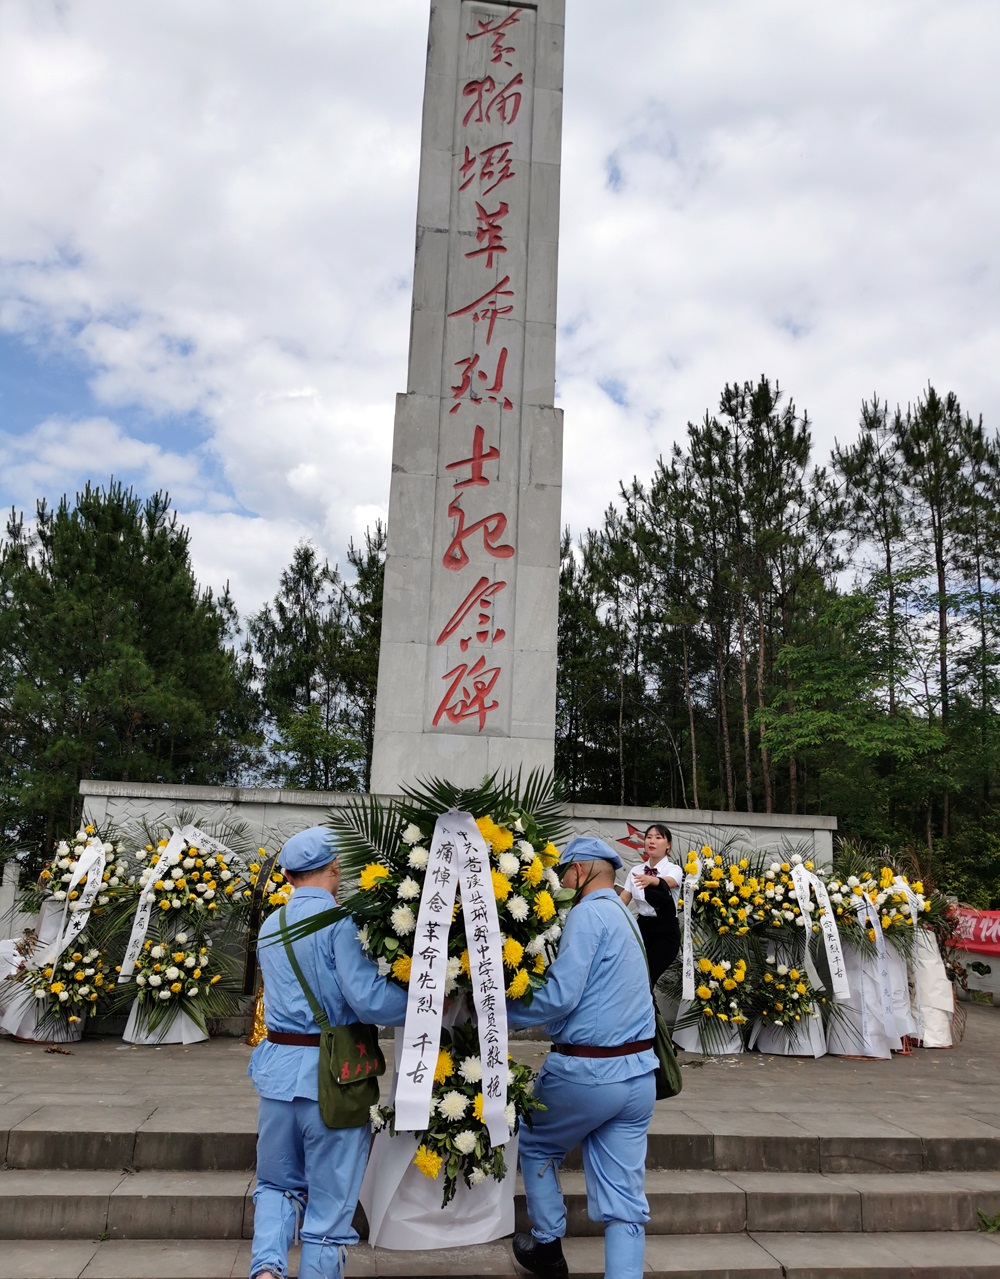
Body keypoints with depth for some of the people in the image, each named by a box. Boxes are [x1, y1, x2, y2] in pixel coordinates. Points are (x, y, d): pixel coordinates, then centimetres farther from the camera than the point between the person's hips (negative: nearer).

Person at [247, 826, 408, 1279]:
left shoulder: (269, 927, 10)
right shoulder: (341, 921, -13)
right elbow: (368, 997, -22)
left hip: (278, 1067, 6)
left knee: (277, 1184, 24)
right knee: (330, 1204, 10)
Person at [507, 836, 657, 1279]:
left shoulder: (588, 913, -14)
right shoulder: (624, 916, 14)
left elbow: (560, 995, -21)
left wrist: (501, 1013, -8)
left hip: (586, 1073, -7)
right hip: (638, 1072, 7)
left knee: (535, 1148, 21)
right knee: (625, 1203, 9)